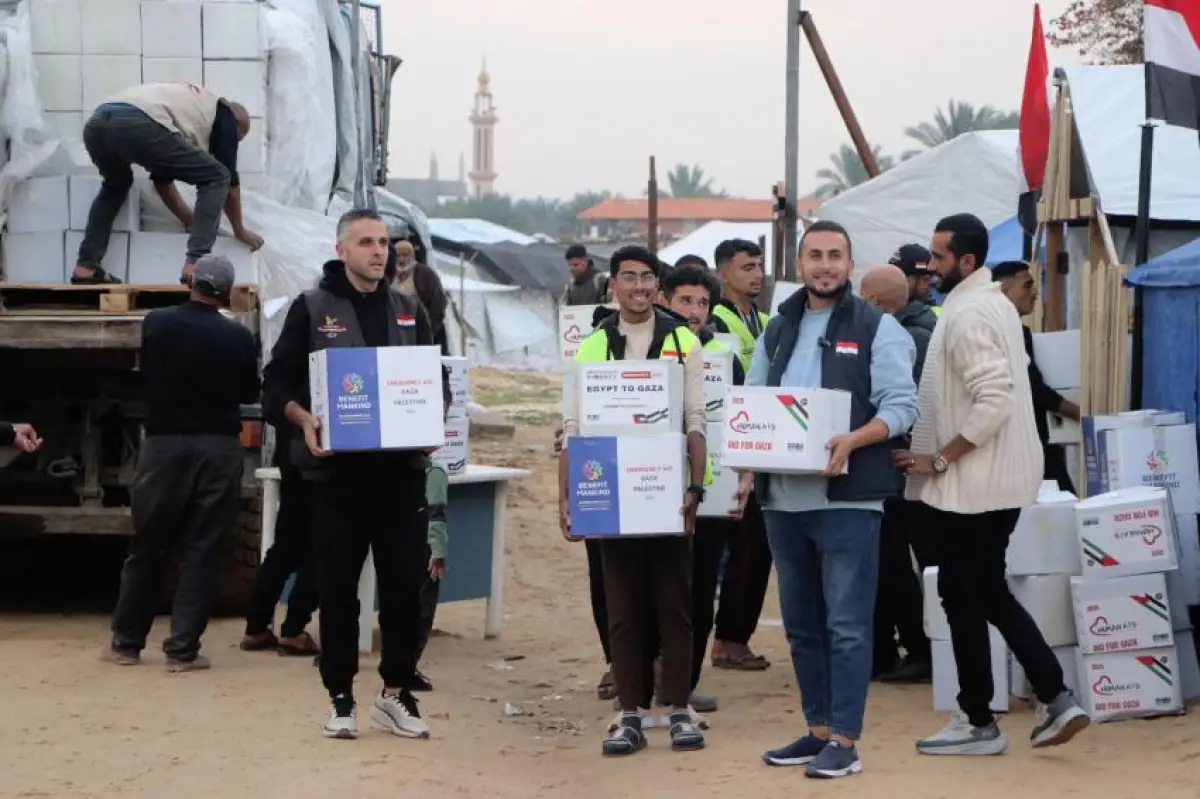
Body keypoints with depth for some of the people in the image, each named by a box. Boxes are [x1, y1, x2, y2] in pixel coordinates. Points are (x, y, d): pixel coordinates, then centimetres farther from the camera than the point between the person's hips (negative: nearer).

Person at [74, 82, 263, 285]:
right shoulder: (224, 113, 23)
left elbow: (162, 177, 45)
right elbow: (230, 178, 23)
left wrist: (190, 220, 51)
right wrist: (240, 230, 35)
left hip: (97, 123, 8)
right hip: (137, 125, -8)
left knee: (116, 184, 39)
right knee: (218, 178, 10)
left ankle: (86, 266, 26)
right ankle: (195, 265, 0)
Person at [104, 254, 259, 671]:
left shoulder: (156, 324, -6)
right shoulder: (238, 337, -8)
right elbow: (250, 394, 5)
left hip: (164, 444, 1)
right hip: (218, 448, -1)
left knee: (147, 546, 11)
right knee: (201, 550, 3)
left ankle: (126, 642, 18)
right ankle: (182, 649, 1)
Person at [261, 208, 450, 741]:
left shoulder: (410, 312, 13)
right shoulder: (312, 309, 3)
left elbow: (437, 380, 17)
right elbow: (277, 382, 1)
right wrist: (303, 419, -17)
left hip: (401, 467, 3)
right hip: (336, 468, -3)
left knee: (405, 582, 3)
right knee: (337, 585, 2)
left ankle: (396, 693, 13)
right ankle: (341, 697, 11)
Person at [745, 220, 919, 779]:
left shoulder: (876, 328, -1)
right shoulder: (778, 330, 16)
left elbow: (902, 406, -8)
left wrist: (853, 440, -24)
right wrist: (748, 470, 3)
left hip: (846, 497, -6)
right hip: (783, 498, 6)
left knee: (846, 624, -5)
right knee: (801, 624, 12)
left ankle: (844, 739, -2)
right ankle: (817, 728, 22)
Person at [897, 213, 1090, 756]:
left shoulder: (968, 315, -18)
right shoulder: (995, 304, 13)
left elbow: (993, 402, -27)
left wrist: (940, 459, -20)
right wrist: (944, 456, 19)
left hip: (970, 485, -10)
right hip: (1003, 480, 10)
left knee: (964, 600, 0)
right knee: (990, 594, 16)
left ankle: (978, 724, 8)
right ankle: (1055, 701, 11)